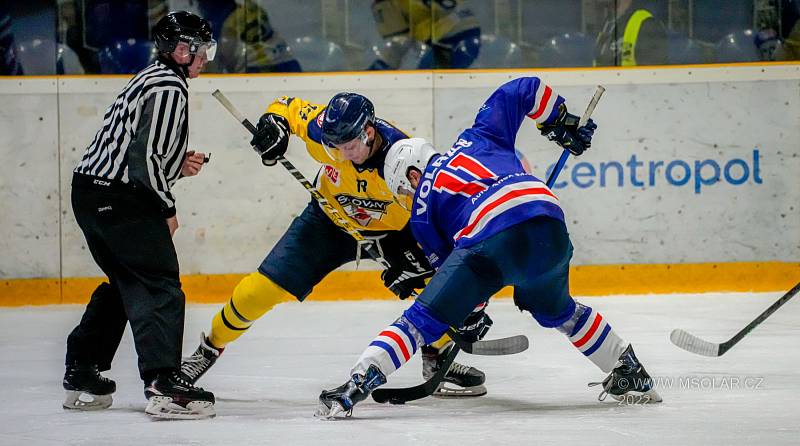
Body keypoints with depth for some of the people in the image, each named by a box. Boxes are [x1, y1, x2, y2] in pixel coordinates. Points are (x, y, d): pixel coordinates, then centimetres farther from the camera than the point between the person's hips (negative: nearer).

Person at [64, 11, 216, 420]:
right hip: (120, 201, -10)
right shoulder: (169, 87, -11)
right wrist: (167, 209, -9)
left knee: (124, 283, 23)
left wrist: (180, 165, 10)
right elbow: (145, 157, -19)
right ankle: (163, 385, -22)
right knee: (160, 288, -11)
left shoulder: (151, 80, 21)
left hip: (90, 193, 10)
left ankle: (81, 376, 26)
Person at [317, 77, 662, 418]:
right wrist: (562, 122, 43)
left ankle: (357, 384, -10)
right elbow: (525, 90, 32)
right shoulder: (477, 138, 33)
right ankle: (630, 373, 38)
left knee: (423, 319, 3)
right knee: (556, 310, 33)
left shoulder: (423, 207, 24)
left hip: (489, 241, -4)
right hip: (549, 220, 4)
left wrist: (469, 312, 35)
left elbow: (447, 261, 24)